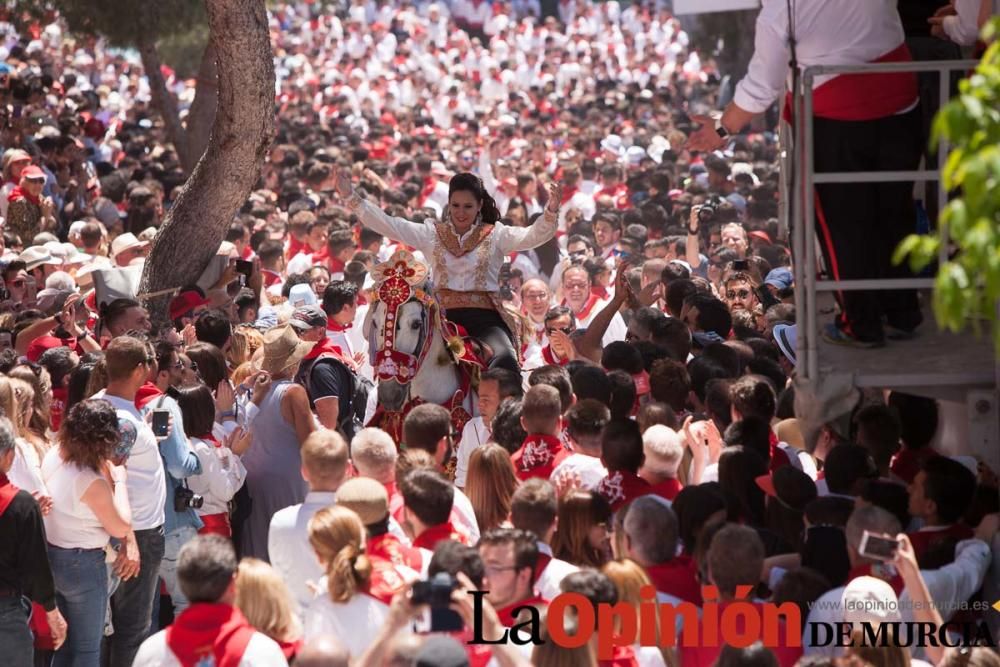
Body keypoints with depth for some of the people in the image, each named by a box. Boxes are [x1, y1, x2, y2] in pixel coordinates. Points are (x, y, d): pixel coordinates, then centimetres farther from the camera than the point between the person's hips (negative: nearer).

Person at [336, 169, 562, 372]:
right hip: (446, 317, 2)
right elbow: (387, 225, 7)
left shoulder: (496, 235, 8)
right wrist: (351, 197, -2)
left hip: (485, 317, -2)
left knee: (506, 361, -30)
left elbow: (534, 236, -5)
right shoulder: (432, 234, 13)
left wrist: (551, 212, -26)